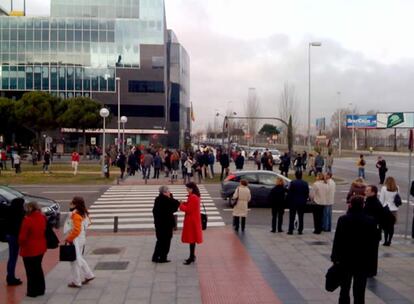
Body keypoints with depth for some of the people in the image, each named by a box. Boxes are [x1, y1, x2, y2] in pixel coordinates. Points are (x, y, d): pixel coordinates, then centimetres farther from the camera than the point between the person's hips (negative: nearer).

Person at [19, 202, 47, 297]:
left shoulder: (27, 220, -23)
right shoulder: (43, 218, -4)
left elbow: (22, 236, -18)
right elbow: (45, 231, 7)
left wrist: (21, 244, 0)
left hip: (29, 249, -6)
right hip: (41, 248, 6)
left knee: (30, 271, 8)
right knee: (38, 268, 21)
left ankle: (32, 292, 18)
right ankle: (40, 289, 29)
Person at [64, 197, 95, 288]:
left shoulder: (76, 215, -23)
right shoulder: (83, 213, 6)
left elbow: (76, 230, -27)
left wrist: (68, 239, -15)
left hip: (75, 240, -9)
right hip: (81, 239, 10)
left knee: (75, 260, 3)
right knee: (79, 259, 22)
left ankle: (76, 282, 13)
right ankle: (88, 275, 30)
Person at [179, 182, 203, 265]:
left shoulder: (192, 197, -21)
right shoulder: (196, 196, 12)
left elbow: (188, 209, -21)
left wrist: (181, 205, -8)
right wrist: (184, 204, 3)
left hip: (191, 221, -11)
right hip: (194, 220, 11)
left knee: (191, 239, -5)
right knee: (192, 238, 17)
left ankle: (191, 257, 0)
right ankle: (192, 256, 26)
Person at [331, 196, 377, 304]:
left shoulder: (343, 219, -10)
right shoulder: (370, 221, -6)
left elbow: (337, 240, -9)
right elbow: (373, 242, -2)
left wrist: (335, 257, -1)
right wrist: (371, 260, 6)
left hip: (346, 259, 0)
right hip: (363, 261, 0)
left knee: (345, 288, 15)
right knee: (359, 291, 5)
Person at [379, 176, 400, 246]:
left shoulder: (384, 188, -5)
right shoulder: (397, 189, 2)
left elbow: (381, 199, -5)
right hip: (394, 209, 3)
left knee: (386, 226, 2)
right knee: (391, 226, 9)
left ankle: (386, 241, -1)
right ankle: (389, 241, 11)